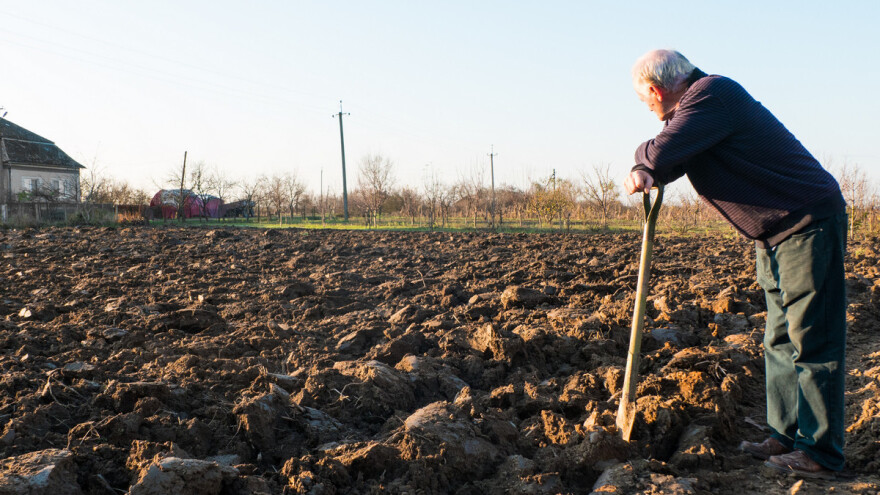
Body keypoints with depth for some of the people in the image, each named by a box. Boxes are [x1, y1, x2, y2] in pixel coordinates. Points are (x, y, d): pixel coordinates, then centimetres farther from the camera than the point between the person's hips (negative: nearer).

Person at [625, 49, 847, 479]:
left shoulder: (713, 93, -19)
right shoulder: (694, 105, 13)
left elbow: (661, 153, -25)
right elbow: (671, 158, 12)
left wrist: (642, 157, -4)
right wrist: (645, 174, -9)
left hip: (809, 225, -10)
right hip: (775, 234, 10)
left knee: (812, 341, -6)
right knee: (780, 340, 11)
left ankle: (819, 452, 1)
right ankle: (787, 436, 19)